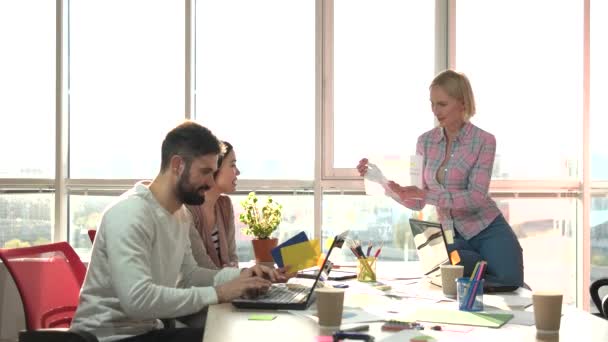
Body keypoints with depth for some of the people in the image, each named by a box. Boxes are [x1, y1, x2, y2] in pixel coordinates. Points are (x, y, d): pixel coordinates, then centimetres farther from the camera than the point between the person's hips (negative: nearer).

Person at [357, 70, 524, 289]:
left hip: (488, 230, -2)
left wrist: (426, 194, -29)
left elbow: (476, 197, -20)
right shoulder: (426, 141, 3)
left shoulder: (484, 141, -9)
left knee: (509, 283, -28)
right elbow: (417, 203, 4)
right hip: (452, 235, 3)